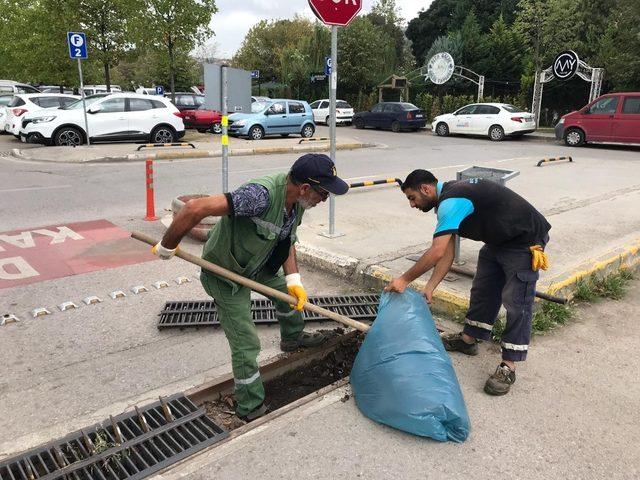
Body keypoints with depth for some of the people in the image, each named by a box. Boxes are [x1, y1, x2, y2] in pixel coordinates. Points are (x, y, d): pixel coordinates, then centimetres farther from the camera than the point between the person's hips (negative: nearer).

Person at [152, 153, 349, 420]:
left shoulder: (297, 199, -12)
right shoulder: (262, 195, -41)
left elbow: (287, 240, 2)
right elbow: (196, 208, -45)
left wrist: (294, 280, -9)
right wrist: (167, 247, -30)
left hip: (257, 262, 8)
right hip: (226, 275, -8)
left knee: (287, 290, 26)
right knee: (246, 344, -3)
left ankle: (292, 338, 56)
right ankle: (251, 409, 18)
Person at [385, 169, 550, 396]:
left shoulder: (451, 201, -27)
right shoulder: (449, 200, 4)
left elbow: (436, 252, -33)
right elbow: (448, 252, 4)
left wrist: (404, 280, -23)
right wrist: (429, 288, -1)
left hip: (525, 240, -10)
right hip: (499, 240, 10)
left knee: (516, 301, -10)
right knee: (482, 289, 15)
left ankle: (508, 368, -5)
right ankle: (468, 339, 29)